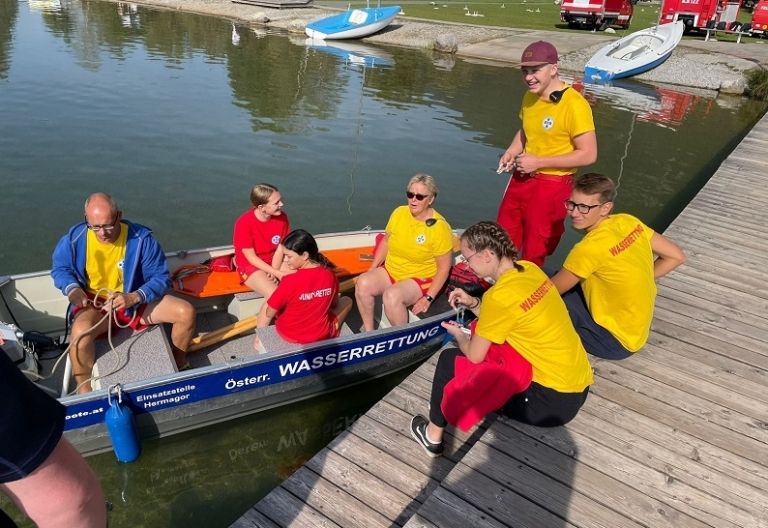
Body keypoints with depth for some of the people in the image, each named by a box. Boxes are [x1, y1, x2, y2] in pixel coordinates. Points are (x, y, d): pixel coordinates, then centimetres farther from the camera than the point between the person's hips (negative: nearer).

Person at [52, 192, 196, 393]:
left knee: (186, 312, -18)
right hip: (95, 303, 0)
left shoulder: (141, 238, -18)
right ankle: (85, 393, -12)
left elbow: (161, 277, -13)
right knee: (80, 332, -36)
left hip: (136, 300, 1)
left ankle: (179, 367, 9)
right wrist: (72, 288, -17)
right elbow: (60, 268, 6)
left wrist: (133, 297, -29)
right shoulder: (75, 238, -13)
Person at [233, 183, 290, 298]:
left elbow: (280, 249, -5)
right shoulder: (244, 223, -24)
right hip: (251, 266, -5)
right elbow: (251, 257, -18)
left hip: (275, 262, 5)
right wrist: (278, 273, -23)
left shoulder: (282, 217, -11)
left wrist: (274, 271, -20)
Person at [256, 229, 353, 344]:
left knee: (266, 305, 26)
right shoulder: (330, 275, -17)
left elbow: (269, 313, -14)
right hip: (322, 335, 2)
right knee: (347, 301, 27)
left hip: (289, 335, -2)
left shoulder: (290, 281, -29)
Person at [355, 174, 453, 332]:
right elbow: (386, 241, 12)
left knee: (391, 295, -33)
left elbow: (444, 267, -12)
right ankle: (369, 332, -5)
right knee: (363, 283, -22)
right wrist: (371, 270, 6)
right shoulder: (399, 213, -3)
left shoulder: (439, 227, -17)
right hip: (390, 271, 5)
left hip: (421, 279, -5)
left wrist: (428, 298, -17)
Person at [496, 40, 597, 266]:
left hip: (551, 186, -7)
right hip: (521, 179, 7)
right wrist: (512, 152, 0)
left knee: (534, 252, 8)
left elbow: (588, 154, -20)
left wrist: (539, 162, -21)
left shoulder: (574, 105, -19)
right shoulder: (529, 97, 4)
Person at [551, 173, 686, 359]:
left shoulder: (590, 247, -28)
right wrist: (635, 280, 4)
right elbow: (676, 256, 3)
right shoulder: (629, 222, -7)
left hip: (616, 341, -8)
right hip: (637, 327, 8)